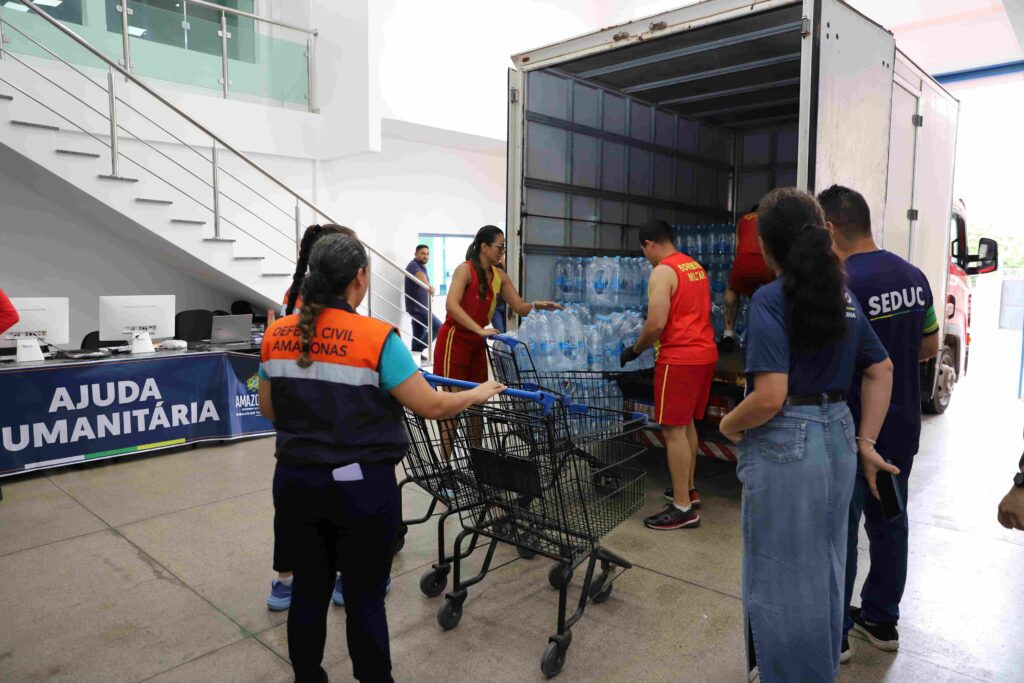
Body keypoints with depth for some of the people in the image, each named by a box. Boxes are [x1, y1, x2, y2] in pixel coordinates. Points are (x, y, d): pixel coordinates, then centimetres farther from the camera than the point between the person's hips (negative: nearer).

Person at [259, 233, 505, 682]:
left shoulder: (276, 334, 0)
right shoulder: (376, 337, -17)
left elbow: (268, 409, 12)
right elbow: (432, 408, -12)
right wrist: (479, 393, 5)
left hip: (294, 481, 5)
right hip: (360, 487, -5)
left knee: (308, 591, 19)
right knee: (364, 600, 10)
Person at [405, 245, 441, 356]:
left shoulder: (422, 267, 15)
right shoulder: (414, 265, -17)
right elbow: (420, 275, -41)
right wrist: (428, 286, -60)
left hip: (420, 306, 10)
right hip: (416, 306, -10)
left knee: (419, 333, 11)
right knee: (438, 327, -14)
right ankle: (417, 350, -10)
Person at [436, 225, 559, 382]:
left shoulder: (500, 276, 5)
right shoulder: (465, 269, -14)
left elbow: (520, 307, 6)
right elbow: (451, 305, -27)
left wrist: (536, 306, -17)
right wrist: (480, 330, -35)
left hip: (477, 341, 7)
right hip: (455, 339, -7)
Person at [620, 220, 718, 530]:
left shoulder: (662, 272, -13)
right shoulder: (696, 266, 14)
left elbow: (656, 324, -21)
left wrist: (635, 350, -5)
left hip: (679, 357, -9)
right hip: (704, 352, 9)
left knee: (673, 430, -4)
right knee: (687, 424, 19)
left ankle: (683, 508, 0)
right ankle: (688, 490, 30)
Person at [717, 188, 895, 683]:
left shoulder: (771, 299, -17)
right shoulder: (844, 296, 7)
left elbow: (769, 399, -25)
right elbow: (881, 370, 13)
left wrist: (728, 425, -7)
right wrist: (865, 443, 14)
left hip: (785, 447, -8)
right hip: (838, 438, 8)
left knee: (781, 580, 9)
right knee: (824, 571, 23)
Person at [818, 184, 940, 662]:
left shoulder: (838, 285, -22)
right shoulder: (913, 276, 4)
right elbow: (929, 346, 15)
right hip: (902, 426, 8)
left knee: (839, 530, 5)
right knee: (889, 521, 18)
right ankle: (881, 620, 33)